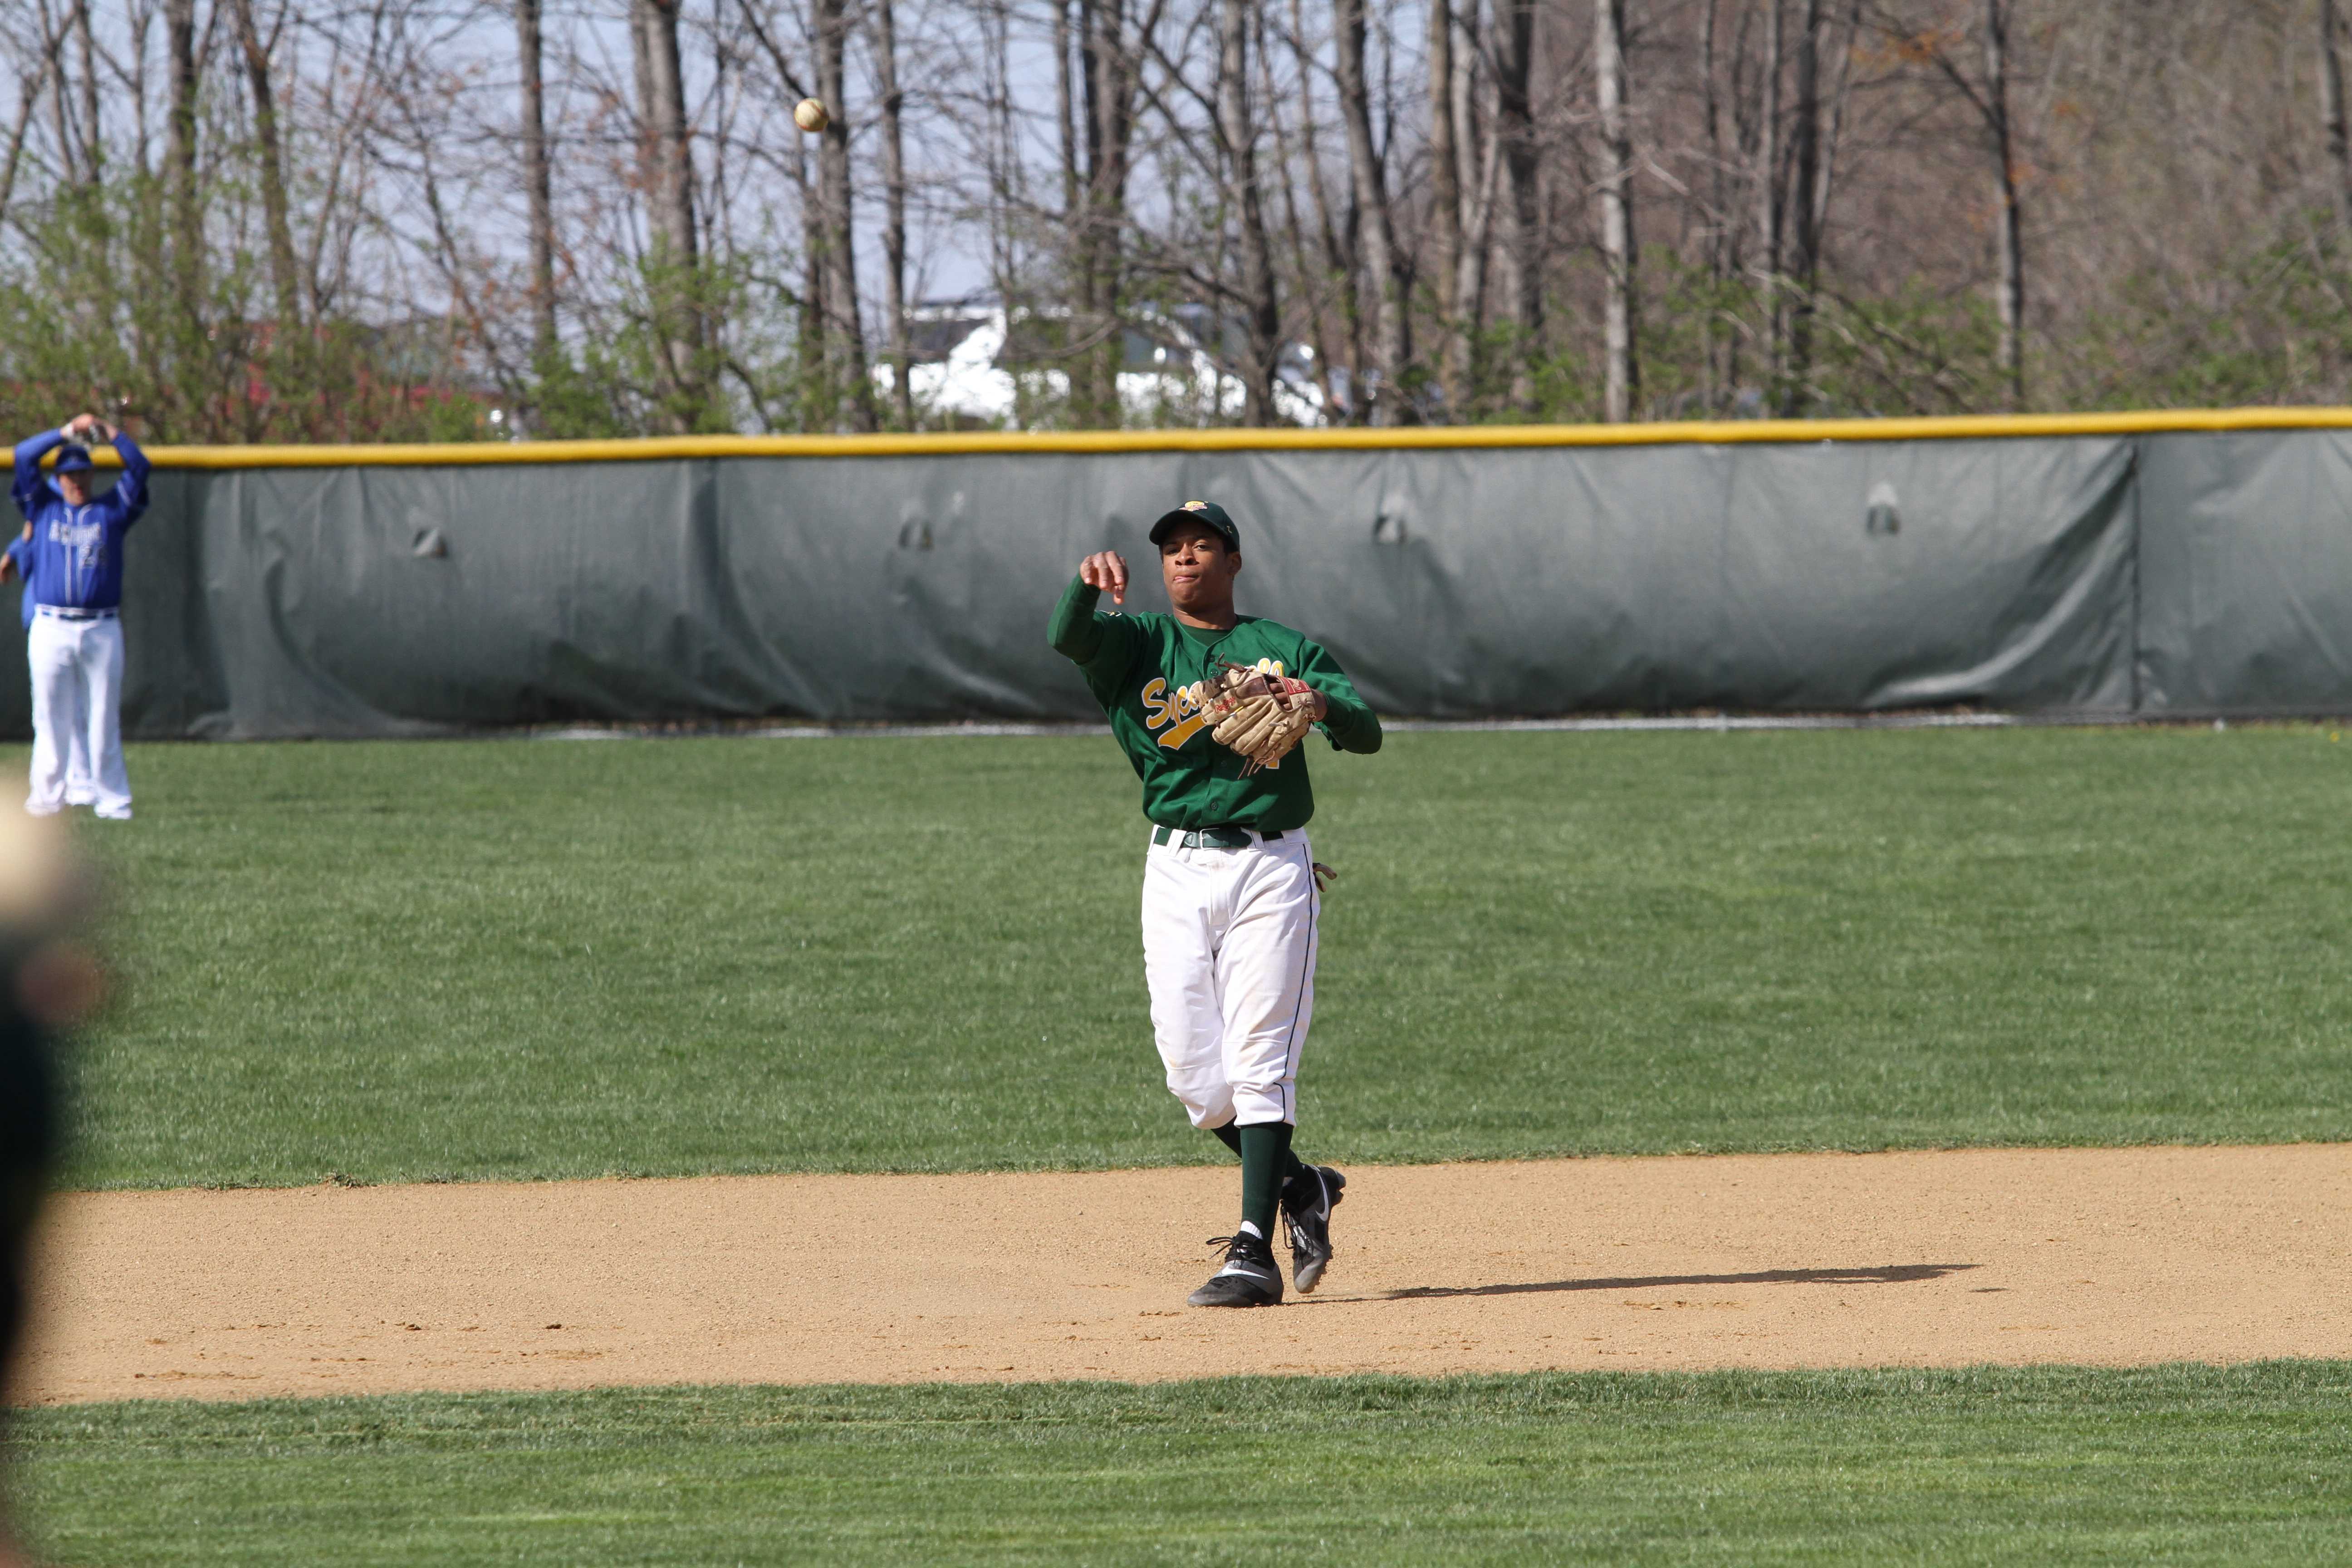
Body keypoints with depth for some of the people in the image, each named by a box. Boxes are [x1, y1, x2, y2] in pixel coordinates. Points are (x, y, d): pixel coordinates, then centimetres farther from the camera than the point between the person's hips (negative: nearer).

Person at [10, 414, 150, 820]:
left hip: (102, 630, 0)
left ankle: (112, 800, 2)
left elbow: (139, 467, 8)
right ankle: (47, 796, 3)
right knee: (51, 718, -1)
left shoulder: (111, 510, 14)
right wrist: (68, 432, 3)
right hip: (51, 629, 0)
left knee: (104, 720, 1)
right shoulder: (43, 507, 13)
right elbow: (24, 456, 6)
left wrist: (108, 432, 1)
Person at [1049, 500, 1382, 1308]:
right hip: (1177, 870, 2)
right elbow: (1069, 636, -13)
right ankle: (1298, 1187, 20)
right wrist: (1089, 584, -35)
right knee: (1193, 1071, -3)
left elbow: (1368, 732, -5)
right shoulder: (1137, 644, 10)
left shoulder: (1285, 651, 8)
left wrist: (1325, 705, -28)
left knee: (1257, 1059, -9)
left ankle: (1254, 1253, -11)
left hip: (1270, 868, -2)